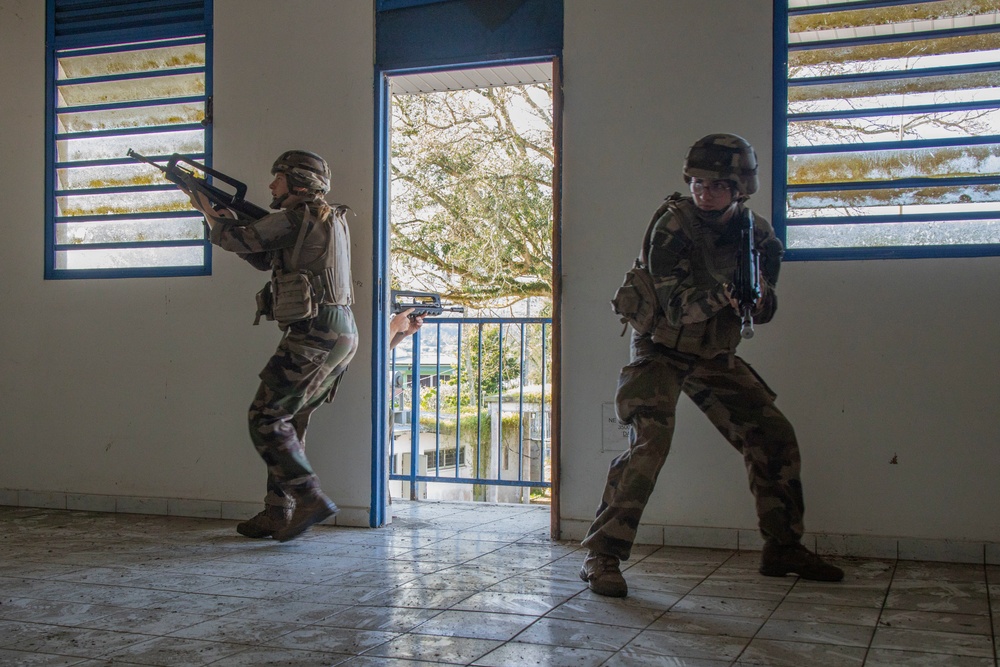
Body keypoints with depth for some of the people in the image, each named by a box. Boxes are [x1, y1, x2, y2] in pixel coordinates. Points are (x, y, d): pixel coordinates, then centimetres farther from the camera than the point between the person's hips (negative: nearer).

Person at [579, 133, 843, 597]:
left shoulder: (754, 231, -4)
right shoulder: (674, 225, -20)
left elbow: (764, 313, -1)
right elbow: (675, 307, -27)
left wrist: (758, 288, -23)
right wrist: (724, 292, -42)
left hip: (716, 356, 6)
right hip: (661, 351, -5)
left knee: (775, 438, 4)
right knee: (649, 443, -24)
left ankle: (784, 548, 20)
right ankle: (601, 556, -16)